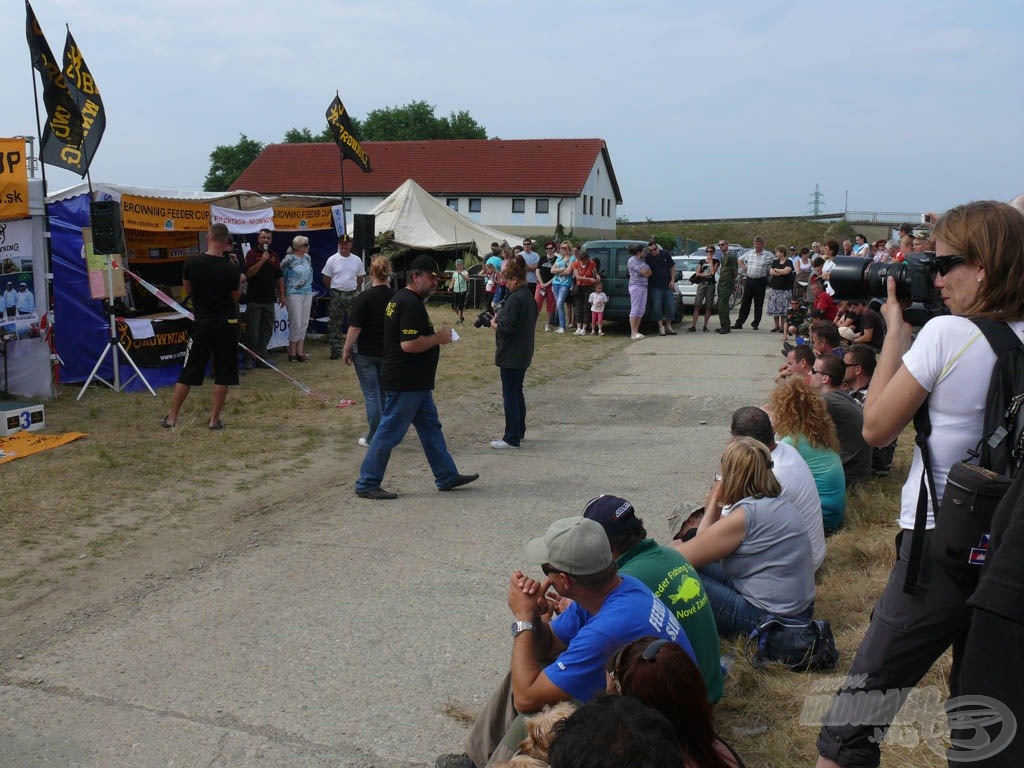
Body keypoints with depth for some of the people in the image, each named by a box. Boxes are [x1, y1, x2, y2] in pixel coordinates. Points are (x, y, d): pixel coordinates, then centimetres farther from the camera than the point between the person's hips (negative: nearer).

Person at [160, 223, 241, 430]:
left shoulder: (191, 263, -7)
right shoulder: (231, 270, -10)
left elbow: (187, 290, 8)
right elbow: (236, 297, 3)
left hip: (202, 324, 1)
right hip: (227, 325, -1)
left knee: (188, 373, 8)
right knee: (223, 374, 7)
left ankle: (172, 418, 13)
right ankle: (214, 419, 9)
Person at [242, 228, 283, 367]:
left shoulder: (274, 255, 13)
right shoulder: (252, 254, -2)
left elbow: (279, 276, 15)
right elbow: (249, 273, -15)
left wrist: (282, 295, 9)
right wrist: (262, 260, -23)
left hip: (269, 299, 5)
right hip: (254, 299, -5)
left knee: (267, 330, 8)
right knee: (253, 330, -2)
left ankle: (261, 356, 16)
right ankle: (250, 358, 6)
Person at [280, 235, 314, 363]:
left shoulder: (307, 258, 9)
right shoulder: (289, 259, -10)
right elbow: (282, 276, -4)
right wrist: (283, 295, -1)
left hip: (307, 293, 7)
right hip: (294, 294, -7)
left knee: (304, 323, 7)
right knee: (296, 323, -6)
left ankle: (300, 351, 14)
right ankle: (292, 352, 5)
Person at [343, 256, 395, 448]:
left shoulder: (364, 298, -16)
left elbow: (355, 328, -16)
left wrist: (346, 350, -4)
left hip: (366, 352, -4)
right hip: (389, 352, 4)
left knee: (371, 394, 1)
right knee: (385, 392, 16)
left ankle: (373, 438, 2)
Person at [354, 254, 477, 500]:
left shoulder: (400, 299, 15)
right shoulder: (412, 303, -19)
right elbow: (409, 344, -27)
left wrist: (435, 337, 13)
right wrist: (439, 338, -14)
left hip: (415, 382, 11)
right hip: (405, 383, -11)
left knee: (431, 427, 15)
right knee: (389, 433, -3)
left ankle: (447, 476, 24)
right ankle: (367, 484, 6)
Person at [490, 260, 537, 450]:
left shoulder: (514, 299, -20)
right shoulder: (530, 297, 11)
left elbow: (505, 327, -26)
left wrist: (494, 323, -6)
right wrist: (500, 319, 11)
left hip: (511, 356, -10)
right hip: (524, 354, 10)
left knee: (510, 395, -5)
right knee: (517, 393, 19)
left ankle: (511, 438, -2)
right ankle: (519, 432, 28)